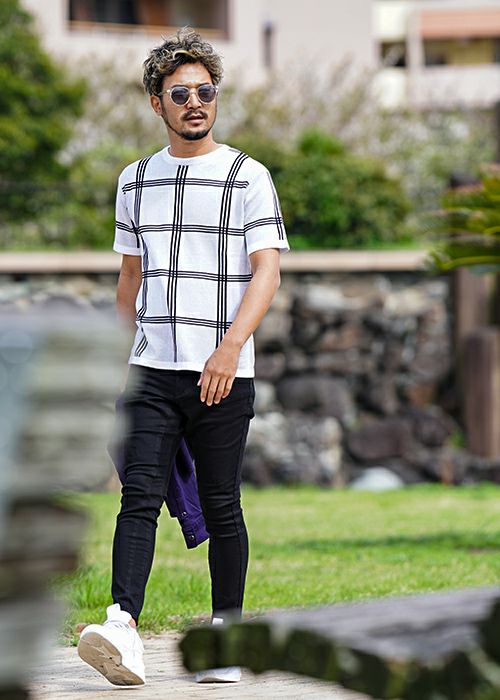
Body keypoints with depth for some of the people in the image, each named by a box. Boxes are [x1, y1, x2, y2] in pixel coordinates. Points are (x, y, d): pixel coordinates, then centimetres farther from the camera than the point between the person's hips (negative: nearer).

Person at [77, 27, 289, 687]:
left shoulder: (248, 177, 0)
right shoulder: (135, 180, 14)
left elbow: (266, 270, -8)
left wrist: (231, 347, -21)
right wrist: (117, 356, 19)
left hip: (224, 375, -3)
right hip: (151, 370, 3)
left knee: (221, 507, 3)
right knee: (140, 495, -11)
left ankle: (227, 631, 13)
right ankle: (123, 627, -24)